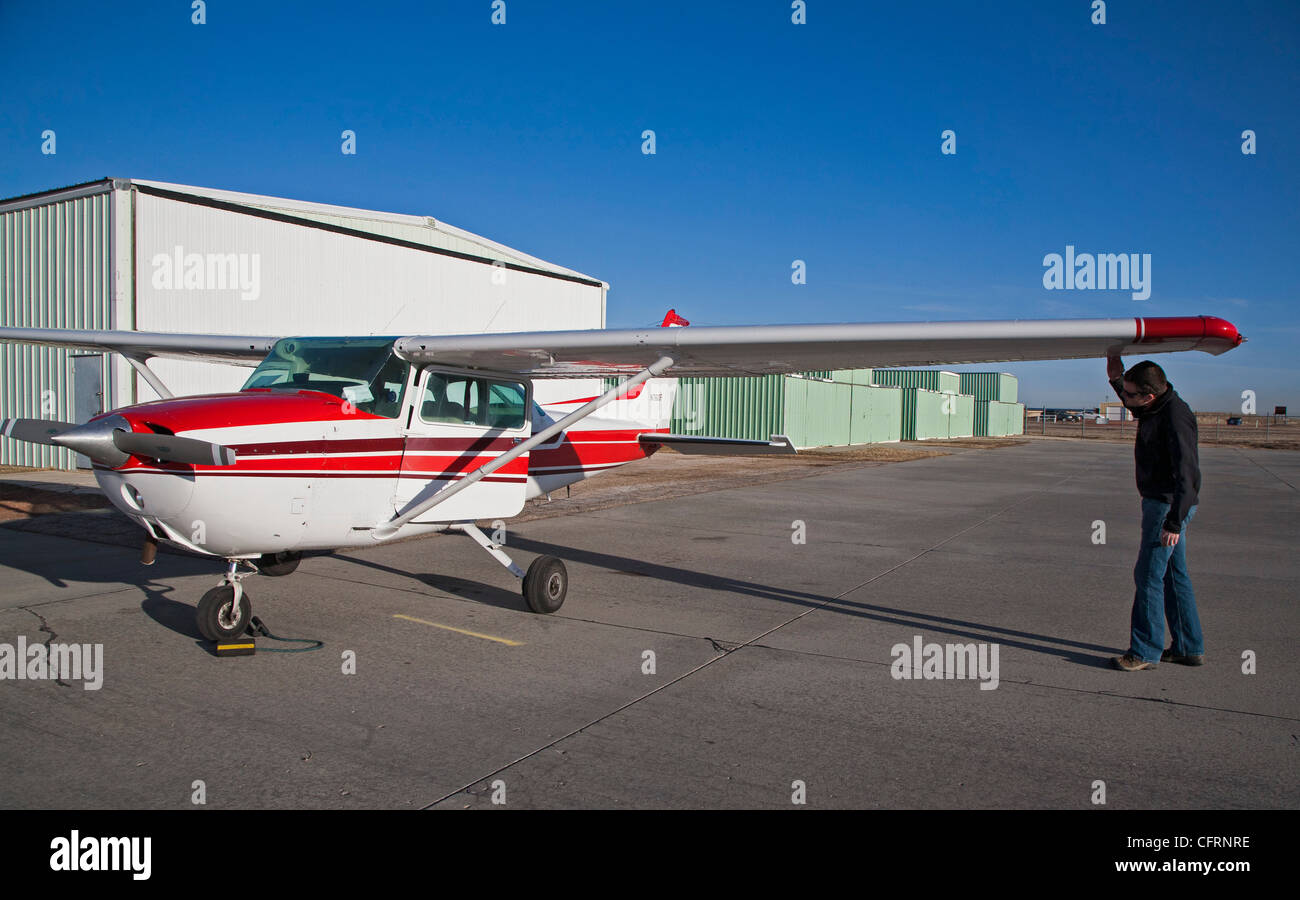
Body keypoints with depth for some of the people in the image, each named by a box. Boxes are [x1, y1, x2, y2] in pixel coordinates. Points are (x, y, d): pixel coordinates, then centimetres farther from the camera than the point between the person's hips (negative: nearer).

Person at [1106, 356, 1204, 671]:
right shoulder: (1153, 409, 5)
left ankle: (1145, 651, 2)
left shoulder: (1175, 417, -24)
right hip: (1158, 501, 10)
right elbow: (1135, 408, 31)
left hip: (1170, 505, -10)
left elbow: (1186, 474, -28)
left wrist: (1174, 522, -30)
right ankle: (1189, 648, 24)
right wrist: (1116, 379, 12)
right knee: (1174, 574, 14)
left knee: (1149, 574, -6)